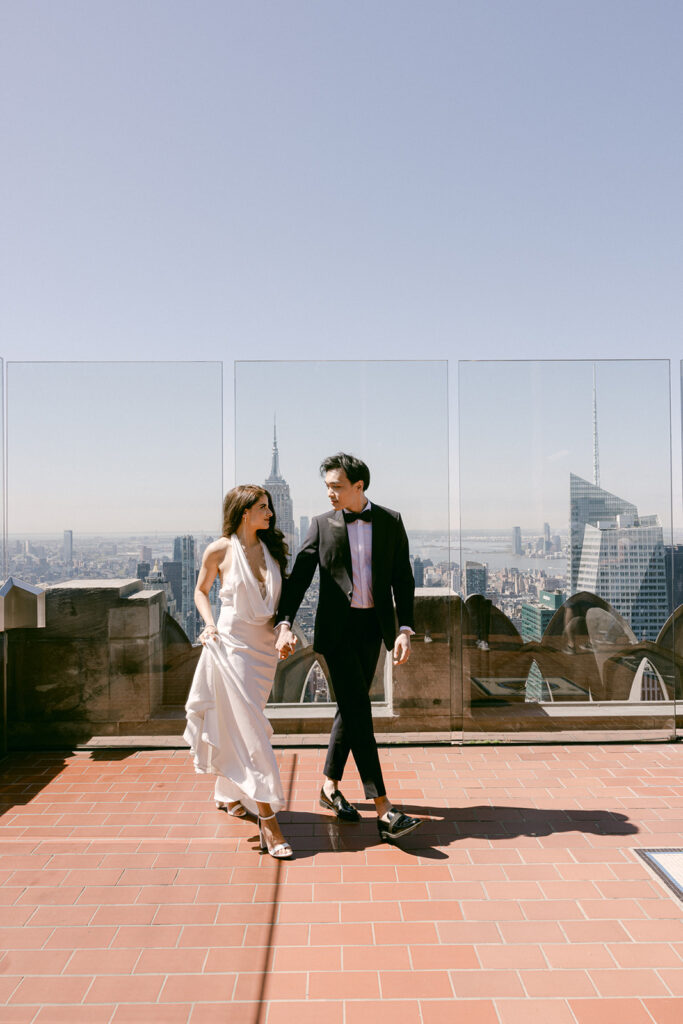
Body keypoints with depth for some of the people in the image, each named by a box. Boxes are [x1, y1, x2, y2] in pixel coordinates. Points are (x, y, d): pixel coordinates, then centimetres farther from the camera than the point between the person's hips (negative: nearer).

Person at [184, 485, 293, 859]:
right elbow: (201, 591, 9)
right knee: (250, 730, -5)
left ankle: (228, 792, 41)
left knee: (237, 724, 19)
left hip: (264, 647, 5)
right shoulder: (219, 550, -5)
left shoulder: (272, 547, 6)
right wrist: (209, 623, -7)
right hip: (232, 644, -5)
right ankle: (267, 821, 1)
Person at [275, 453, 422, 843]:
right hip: (337, 627, -2)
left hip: (373, 626, 3)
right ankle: (384, 809, -6)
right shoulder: (322, 524, 1)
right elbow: (299, 576, 0)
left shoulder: (391, 521, 3)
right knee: (358, 710, -8)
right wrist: (284, 623, -13)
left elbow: (403, 579, 2)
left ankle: (330, 786, 31)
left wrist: (405, 629, -7)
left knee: (351, 706, 12)